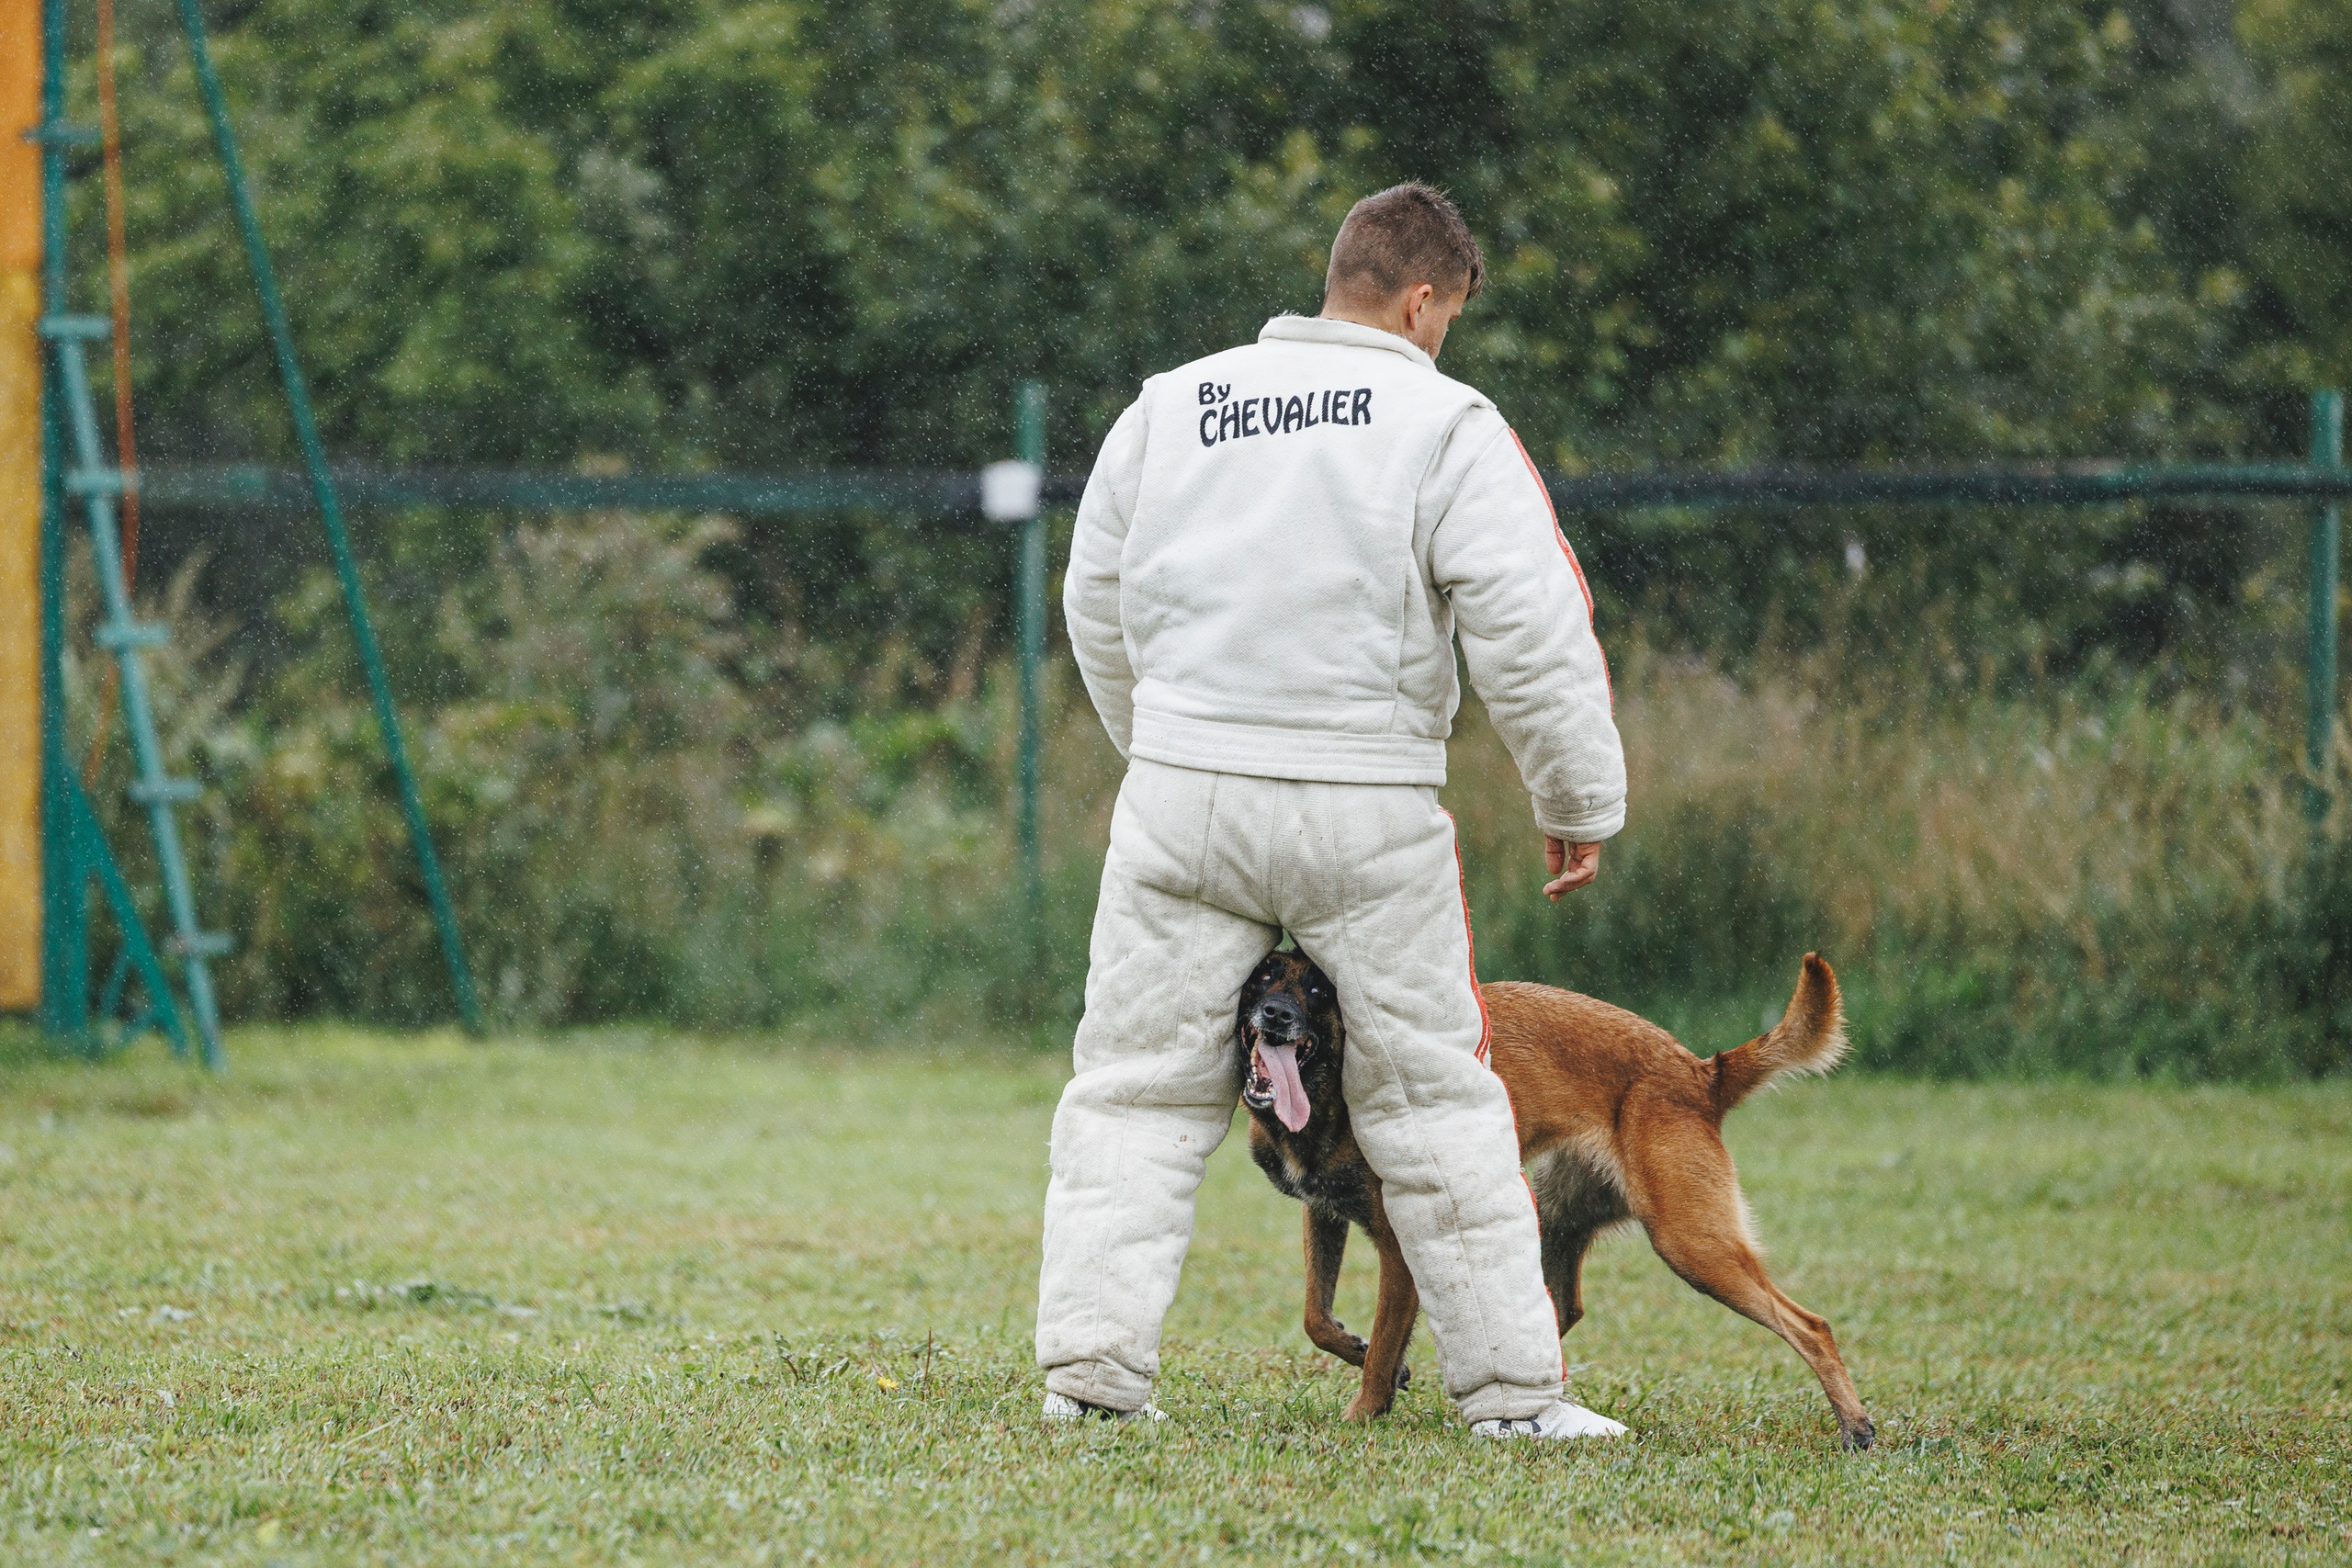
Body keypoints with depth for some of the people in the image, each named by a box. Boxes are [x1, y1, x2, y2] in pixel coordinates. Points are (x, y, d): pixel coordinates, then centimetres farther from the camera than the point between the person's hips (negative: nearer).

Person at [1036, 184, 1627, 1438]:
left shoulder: (1172, 405, 10)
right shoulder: (1445, 426, -5)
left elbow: (1097, 606, 18)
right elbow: (1531, 630, -11)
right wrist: (1582, 801, 0)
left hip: (1182, 793, 3)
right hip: (1366, 813, -3)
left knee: (1138, 1088, 9)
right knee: (1433, 1100, 7)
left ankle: (1092, 1361, 0)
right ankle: (1510, 1387, 9)